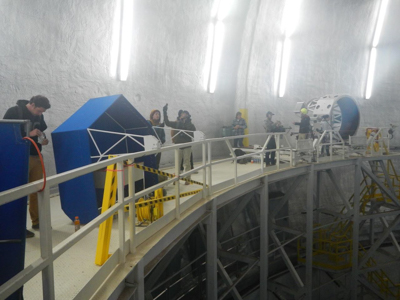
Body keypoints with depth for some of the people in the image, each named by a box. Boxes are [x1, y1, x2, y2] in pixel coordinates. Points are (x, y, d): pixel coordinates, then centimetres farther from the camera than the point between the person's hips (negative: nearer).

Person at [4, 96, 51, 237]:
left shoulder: (38, 116, 9)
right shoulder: (14, 112, -8)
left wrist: (43, 139, 1)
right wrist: (28, 134, -21)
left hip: (36, 157, 6)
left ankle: (37, 221, 21)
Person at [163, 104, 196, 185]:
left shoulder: (190, 125, -3)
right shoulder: (177, 123, 4)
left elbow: (193, 135, -9)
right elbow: (167, 122, 1)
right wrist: (165, 112, -5)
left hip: (187, 146, -2)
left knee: (187, 163, 5)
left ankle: (188, 179, 13)